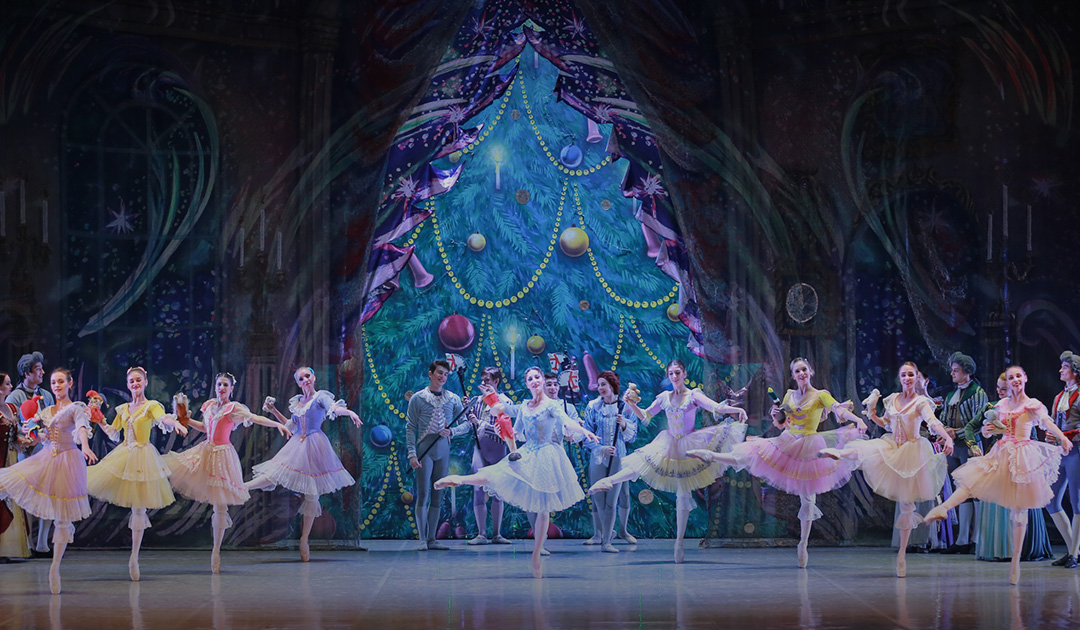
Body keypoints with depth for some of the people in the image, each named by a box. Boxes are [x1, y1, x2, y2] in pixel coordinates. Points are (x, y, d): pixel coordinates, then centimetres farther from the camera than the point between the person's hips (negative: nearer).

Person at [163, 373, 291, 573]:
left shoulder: (235, 408, -8)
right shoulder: (209, 405, 9)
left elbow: (256, 418, -19)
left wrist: (278, 424, -33)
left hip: (222, 455, -6)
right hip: (205, 451, 7)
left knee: (220, 506, -3)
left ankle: (216, 550, 5)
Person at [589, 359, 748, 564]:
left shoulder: (693, 395, -9)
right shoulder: (664, 397, 2)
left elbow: (716, 407, -21)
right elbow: (645, 416, 9)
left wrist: (736, 409, -38)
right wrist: (631, 404, -8)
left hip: (687, 447, -3)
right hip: (668, 446, 3)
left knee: (683, 493, -1)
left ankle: (680, 540, 3)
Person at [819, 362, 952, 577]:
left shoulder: (921, 402, -8)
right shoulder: (892, 399, 7)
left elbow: (934, 423, -23)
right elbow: (885, 423, 20)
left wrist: (948, 438, -41)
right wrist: (872, 415, 1)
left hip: (911, 452, -4)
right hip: (892, 447, 4)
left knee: (906, 503, 1)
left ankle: (902, 552, 6)